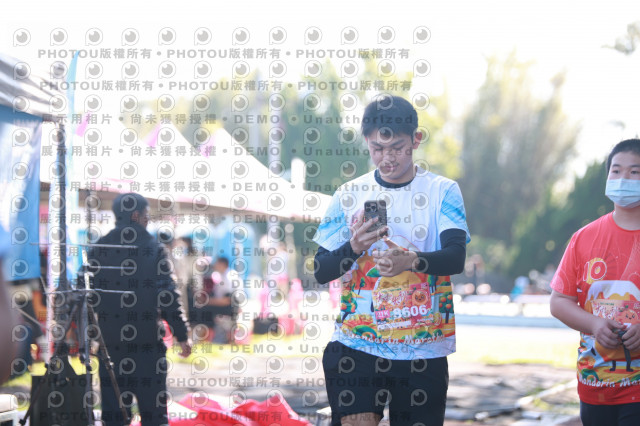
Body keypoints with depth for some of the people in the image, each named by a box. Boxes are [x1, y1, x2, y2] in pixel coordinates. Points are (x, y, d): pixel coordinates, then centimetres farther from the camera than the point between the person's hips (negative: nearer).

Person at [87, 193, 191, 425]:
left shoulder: (99, 249, 4)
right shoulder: (153, 248, -4)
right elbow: (167, 295, -8)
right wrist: (182, 335, -2)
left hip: (110, 339, 2)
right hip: (148, 339, -2)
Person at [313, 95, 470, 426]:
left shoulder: (442, 192, 1)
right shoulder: (348, 196, 5)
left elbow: (457, 257, -12)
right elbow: (320, 271, 3)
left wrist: (411, 261, -32)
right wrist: (353, 248, -18)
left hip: (423, 350, 0)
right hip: (356, 344, 0)